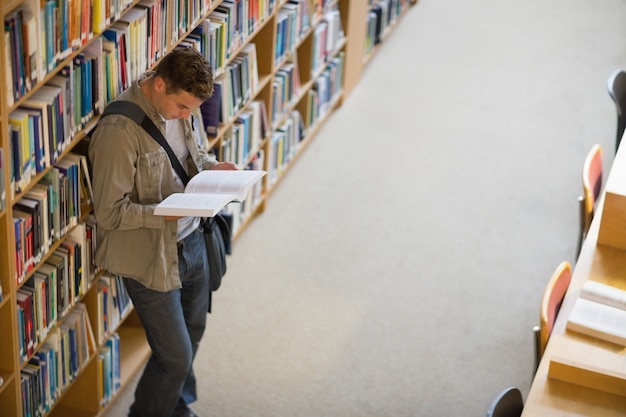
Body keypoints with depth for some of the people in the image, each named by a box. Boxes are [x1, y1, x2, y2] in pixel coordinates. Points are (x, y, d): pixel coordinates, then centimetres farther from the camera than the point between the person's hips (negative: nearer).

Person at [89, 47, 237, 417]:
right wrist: (169, 213, -35)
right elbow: (110, 213, -26)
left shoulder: (174, 106, -3)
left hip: (191, 242, 8)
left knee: (192, 332, 25)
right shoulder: (119, 131, -29)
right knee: (175, 357, 1)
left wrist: (212, 166, -4)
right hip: (150, 257, -8)